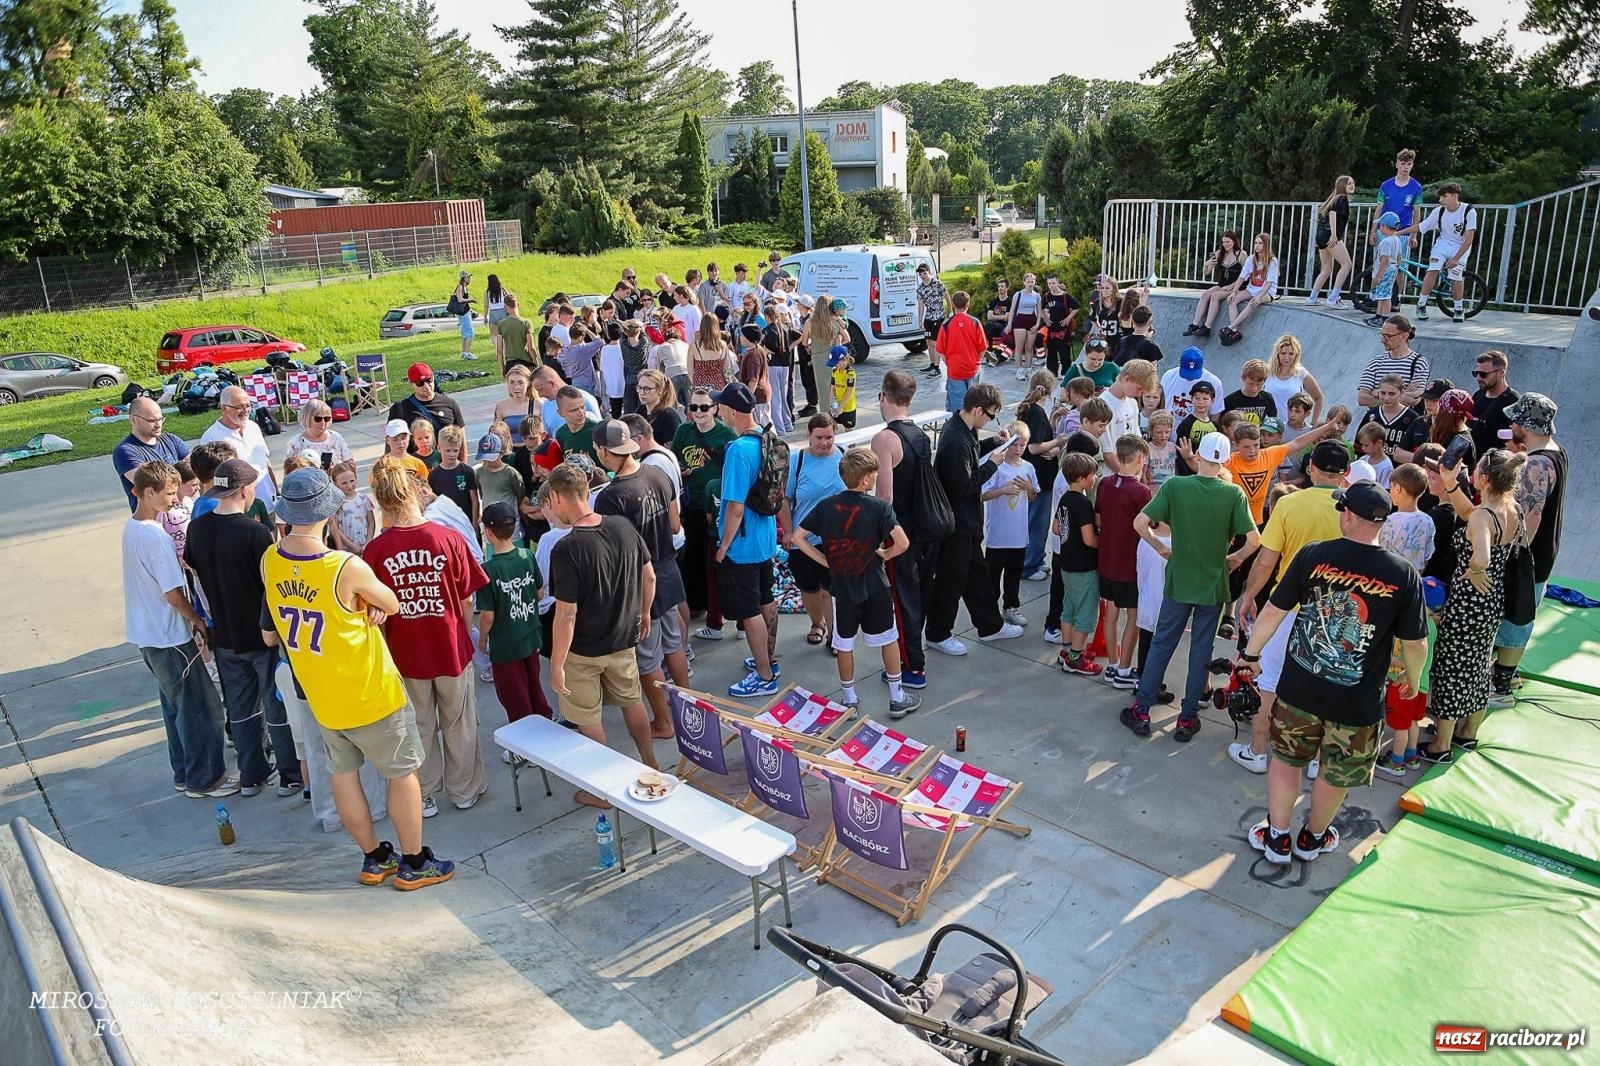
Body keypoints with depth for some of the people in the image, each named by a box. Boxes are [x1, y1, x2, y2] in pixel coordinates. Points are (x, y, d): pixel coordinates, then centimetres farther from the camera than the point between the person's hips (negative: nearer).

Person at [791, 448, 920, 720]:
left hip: (842, 585, 2)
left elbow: (796, 538, -5)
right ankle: (897, 697, 23)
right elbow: (902, 542, -25)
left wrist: (825, 561, 1)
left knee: (844, 643, 15)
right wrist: (884, 554, -5)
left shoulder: (826, 506, -6)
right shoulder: (879, 507, -14)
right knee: (888, 639, 15)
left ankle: (849, 699, 26)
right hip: (874, 586, -2)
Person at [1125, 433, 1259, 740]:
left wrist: (1161, 548, 2)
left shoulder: (1174, 486, -10)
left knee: (1161, 644, 12)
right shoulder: (1234, 493, -11)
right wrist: (1236, 558, 5)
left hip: (1178, 582, 0)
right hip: (1213, 584, 0)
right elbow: (1254, 540, -15)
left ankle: (1141, 712, 16)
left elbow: (1139, 523, -13)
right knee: (1201, 650, 11)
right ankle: (1187, 718, 19)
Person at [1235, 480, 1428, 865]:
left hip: (1298, 688, 0)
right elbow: (1415, 643, -5)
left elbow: (1273, 611, -6)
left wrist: (1250, 653, 9)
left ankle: (1277, 837, 30)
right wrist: (1413, 679, 16)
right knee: (1336, 775, 21)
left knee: (1286, 758, 21)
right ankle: (1312, 837, 40)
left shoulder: (1312, 555, -13)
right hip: (1357, 702, 0)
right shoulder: (1404, 574, -13)